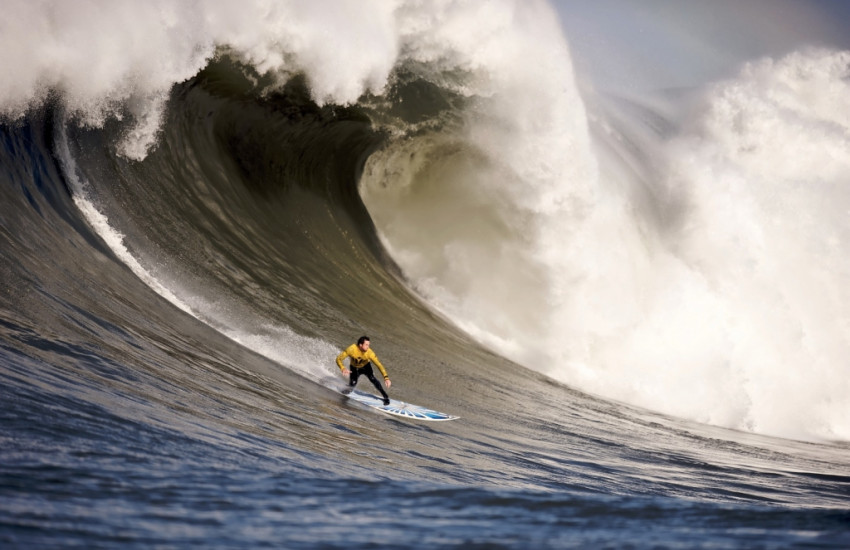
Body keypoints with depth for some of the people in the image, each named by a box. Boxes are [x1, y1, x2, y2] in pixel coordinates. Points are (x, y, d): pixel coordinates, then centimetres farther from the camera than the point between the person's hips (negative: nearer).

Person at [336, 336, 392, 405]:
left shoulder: (369, 352, -35)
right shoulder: (351, 349, -35)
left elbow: (379, 365, -34)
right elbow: (339, 359, -29)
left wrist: (386, 378, -43)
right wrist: (343, 369, -48)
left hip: (365, 366, -1)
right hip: (354, 368, 1)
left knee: (372, 378, -25)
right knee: (352, 384, -16)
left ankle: (386, 397, -19)